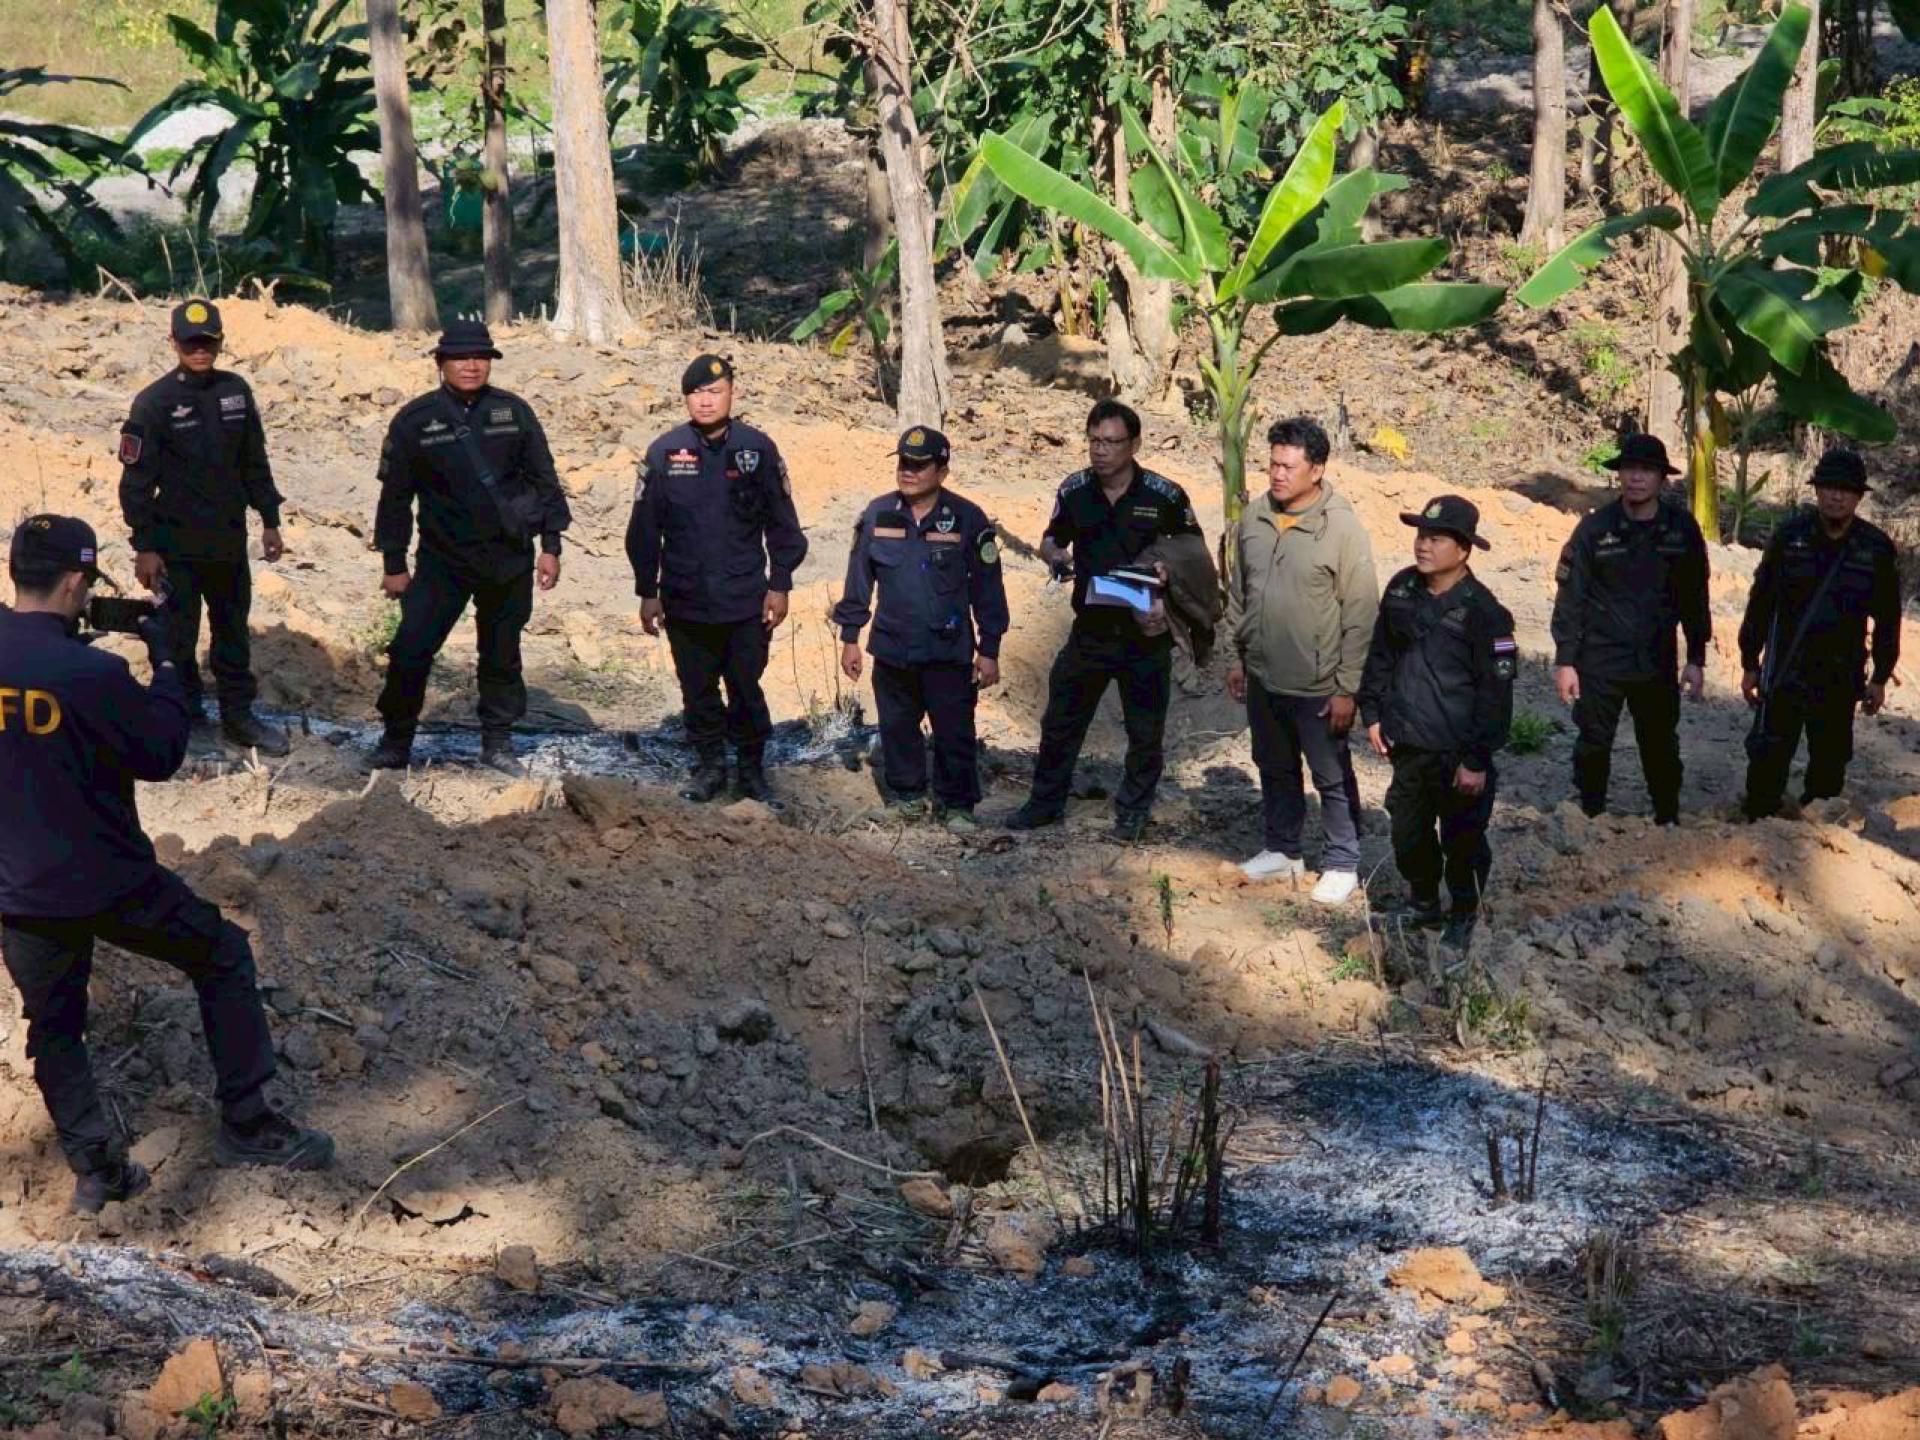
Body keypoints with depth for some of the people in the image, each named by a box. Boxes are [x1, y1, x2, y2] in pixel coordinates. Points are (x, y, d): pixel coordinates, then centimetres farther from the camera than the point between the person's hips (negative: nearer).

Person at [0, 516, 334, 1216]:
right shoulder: (92, 674, -24)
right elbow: (162, 753, -10)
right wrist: (166, 660, 0)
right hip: (108, 884, -4)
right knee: (223, 957, 17)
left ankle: (92, 1166, 19)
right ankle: (246, 1125, 19)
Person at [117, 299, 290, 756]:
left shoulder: (236, 392, 3)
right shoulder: (155, 402, -11)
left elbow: (255, 462, 13)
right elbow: (136, 479, -10)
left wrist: (270, 521, 12)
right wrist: (144, 547, -12)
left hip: (229, 542, 5)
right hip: (176, 547, -5)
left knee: (233, 631, 14)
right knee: (177, 639, 0)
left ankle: (239, 714, 25)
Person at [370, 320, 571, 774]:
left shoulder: (514, 412, 0)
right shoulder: (415, 420, -3)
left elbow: (544, 481, 7)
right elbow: (395, 496, 2)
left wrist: (550, 546, 4)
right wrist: (394, 564, 1)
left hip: (508, 559, 1)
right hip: (442, 560, -1)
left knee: (502, 655, 10)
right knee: (410, 650, -7)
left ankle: (497, 742, 24)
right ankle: (396, 740, 10)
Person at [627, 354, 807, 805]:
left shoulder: (758, 449, -4)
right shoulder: (664, 453, -3)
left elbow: (782, 523, 3)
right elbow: (644, 528, 3)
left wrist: (780, 585, 0)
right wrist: (647, 592, 2)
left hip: (747, 602, -1)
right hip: (686, 603, 1)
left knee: (747, 690, 6)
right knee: (698, 691, 11)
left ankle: (751, 768, 21)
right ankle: (710, 766, 26)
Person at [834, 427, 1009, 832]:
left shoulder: (968, 520, -8)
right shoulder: (878, 515, -1)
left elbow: (987, 589, -2)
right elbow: (859, 579, 7)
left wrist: (989, 650, -2)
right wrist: (850, 638, 8)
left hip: (949, 652, -3)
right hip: (892, 648, 3)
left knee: (954, 733, 1)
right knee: (897, 728, 13)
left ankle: (956, 805, 16)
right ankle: (907, 794, 30)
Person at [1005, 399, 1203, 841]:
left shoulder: (1164, 496, -10)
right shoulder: (1075, 490, -1)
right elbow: (1051, 540, 14)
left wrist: (1170, 600, -15)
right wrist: (1055, 556, -11)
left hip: (1145, 634, -3)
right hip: (1090, 632, 3)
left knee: (1145, 730, 8)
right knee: (1061, 720, 10)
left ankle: (1134, 809, 24)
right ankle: (1047, 801, 25)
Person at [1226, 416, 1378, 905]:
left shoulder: (1342, 528, -18)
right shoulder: (1254, 519, 0)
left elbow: (1361, 615, -16)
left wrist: (1347, 687, -15)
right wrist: (1239, 656, 15)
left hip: (1318, 687, -6)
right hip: (1263, 679, 6)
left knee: (1333, 779, 8)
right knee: (1275, 770, 21)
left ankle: (1342, 864, 22)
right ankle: (1282, 850, 38)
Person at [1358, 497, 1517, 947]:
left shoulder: (1482, 611, -17)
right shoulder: (1402, 590, 1)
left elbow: (1495, 691, -15)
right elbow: (1380, 654, 15)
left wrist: (1478, 759, -14)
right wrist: (1372, 713, 10)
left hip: (1457, 752, -5)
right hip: (1406, 743, 6)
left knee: (1462, 840, 7)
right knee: (1408, 831, 16)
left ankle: (1463, 914, 27)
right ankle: (1424, 901, 38)